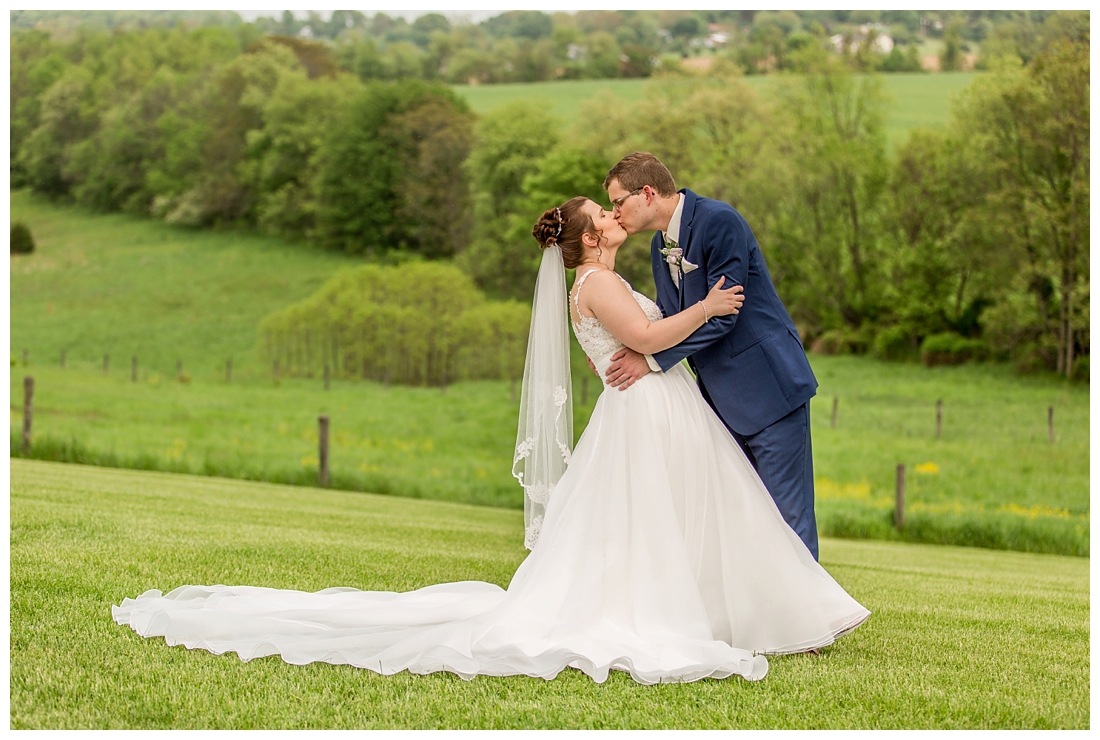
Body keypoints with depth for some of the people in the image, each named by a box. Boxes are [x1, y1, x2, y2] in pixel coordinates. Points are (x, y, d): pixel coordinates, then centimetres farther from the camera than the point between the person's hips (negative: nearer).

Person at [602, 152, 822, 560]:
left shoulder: (720, 221, -17)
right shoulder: (661, 245, 11)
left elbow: (721, 315, -22)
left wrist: (652, 359, -20)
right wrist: (622, 350, -4)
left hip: (767, 387, -9)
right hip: (721, 397, 9)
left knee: (787, 513, -5)